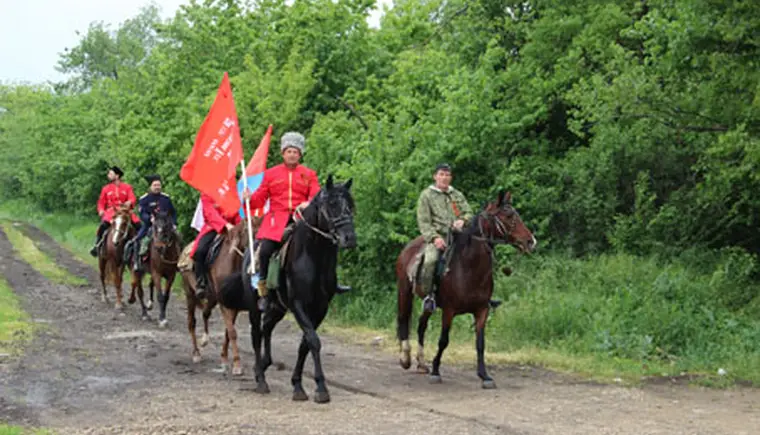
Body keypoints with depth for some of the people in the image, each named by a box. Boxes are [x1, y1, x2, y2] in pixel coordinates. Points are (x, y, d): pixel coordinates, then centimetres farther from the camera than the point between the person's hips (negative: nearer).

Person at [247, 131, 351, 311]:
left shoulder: (309, 174, 14)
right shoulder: (271, 174, 13)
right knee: (265, 250, -21)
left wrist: (308, 203, -21)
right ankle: (263, 290, -7)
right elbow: (260, 198, 9)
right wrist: (249, 198, -13)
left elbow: (316, 196, 2)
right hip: (277, 219, -1)